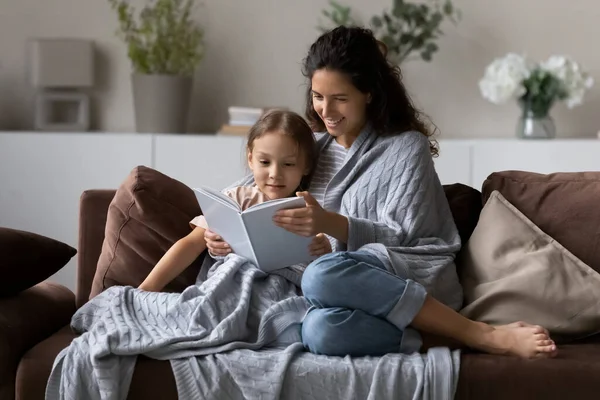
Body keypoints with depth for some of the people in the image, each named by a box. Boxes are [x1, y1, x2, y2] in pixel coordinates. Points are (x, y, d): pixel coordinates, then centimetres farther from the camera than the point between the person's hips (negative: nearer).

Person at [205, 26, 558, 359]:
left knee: (323, 276, -38)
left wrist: (331, 224, -20)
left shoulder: (406, 146, 3)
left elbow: (401, 237, -5)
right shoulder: (313, 149, 20)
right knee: (321, 330, -37)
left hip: (416, 279, -4)